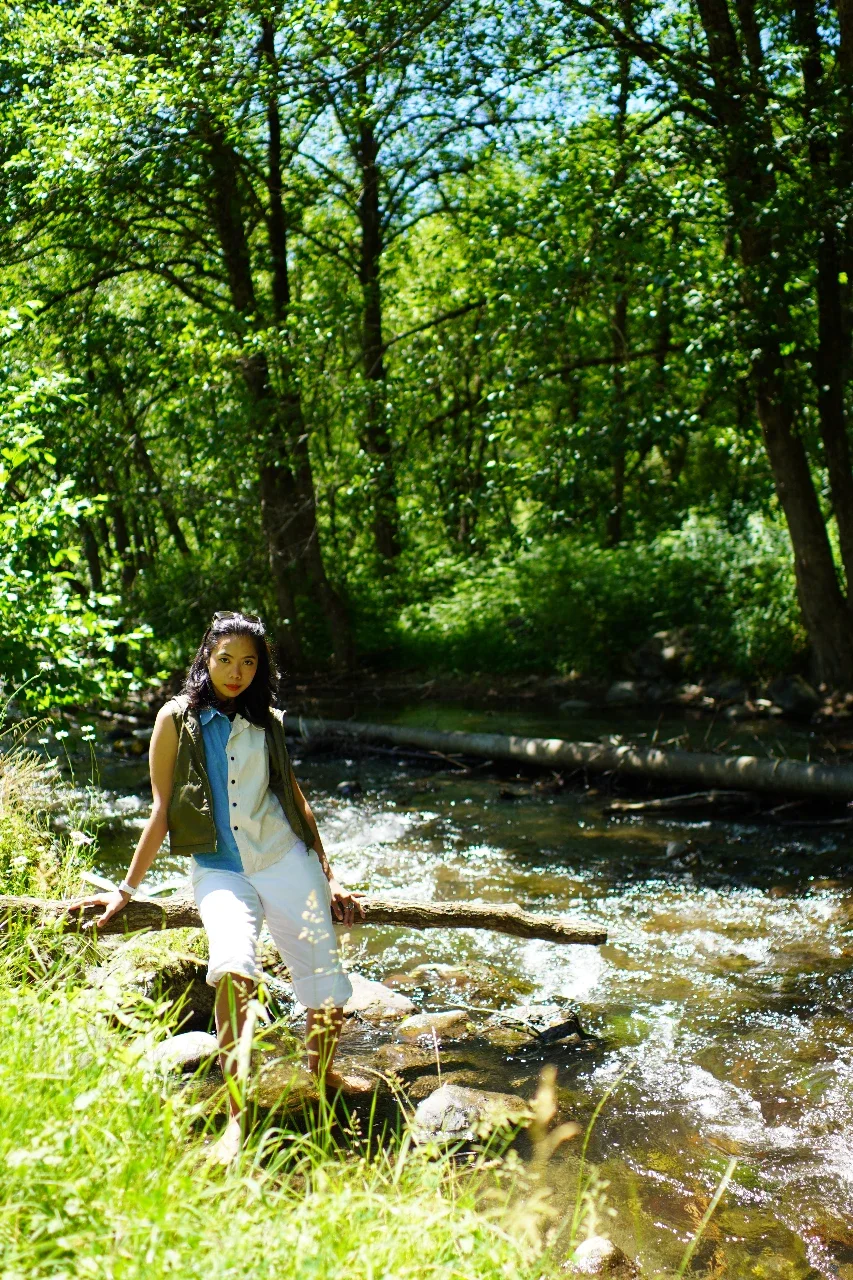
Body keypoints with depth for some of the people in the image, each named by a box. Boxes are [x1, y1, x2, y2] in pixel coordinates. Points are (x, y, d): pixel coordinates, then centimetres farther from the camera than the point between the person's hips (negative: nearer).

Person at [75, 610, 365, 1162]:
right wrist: (126, 889, 6)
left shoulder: (267, 721, 12)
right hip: (218, 868, -3)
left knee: (327, 979, 0)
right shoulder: (177, 718, 3)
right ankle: (238, 1116, -24)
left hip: (286, 858, 3)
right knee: (233, 965, -31)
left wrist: (330, 878, 16)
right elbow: (161, 809, 6)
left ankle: (323, 1072, 31)